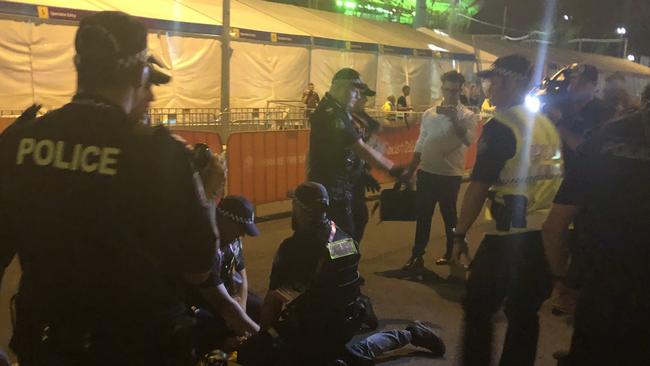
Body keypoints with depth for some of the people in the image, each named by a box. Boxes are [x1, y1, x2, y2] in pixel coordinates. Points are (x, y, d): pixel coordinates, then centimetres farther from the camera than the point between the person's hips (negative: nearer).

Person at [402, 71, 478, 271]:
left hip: (450, 174, -3)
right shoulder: (429, 114, 8)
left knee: (449, 216, 10)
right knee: (423, 215, 7)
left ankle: (452, 253, 26)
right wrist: (410, 171, 11)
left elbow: (468, 140, -22)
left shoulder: (467, 116, -4)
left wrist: (454, 118, -27)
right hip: (427, 172, 3)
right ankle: (417, 256, 14)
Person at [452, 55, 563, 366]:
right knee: (524, 314, 16)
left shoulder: (500, 127, -14)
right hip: (545, 235, 7)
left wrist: (459, 236, -9)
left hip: (508, 237, -7)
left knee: (478, 308, 7)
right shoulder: (548, 125, 7)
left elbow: (478, 188, -16)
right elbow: (555, 180, 14)